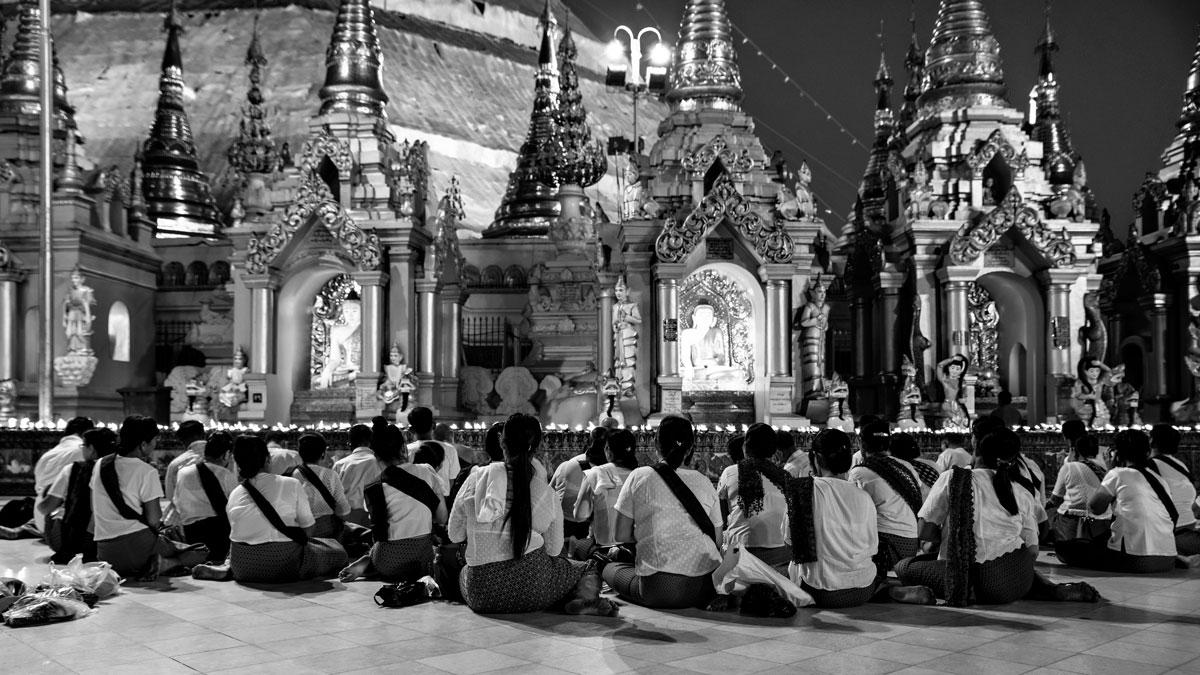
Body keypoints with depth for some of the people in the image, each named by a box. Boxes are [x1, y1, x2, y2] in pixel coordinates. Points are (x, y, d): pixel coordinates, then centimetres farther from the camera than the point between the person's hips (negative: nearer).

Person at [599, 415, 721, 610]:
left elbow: (622, 536, 6)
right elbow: (717, 539, 12)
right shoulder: (704, 482, 10)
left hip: (658, 590, -4)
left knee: (609, 568, 22)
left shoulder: (639, 477, 3)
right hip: (707, 585, 4)